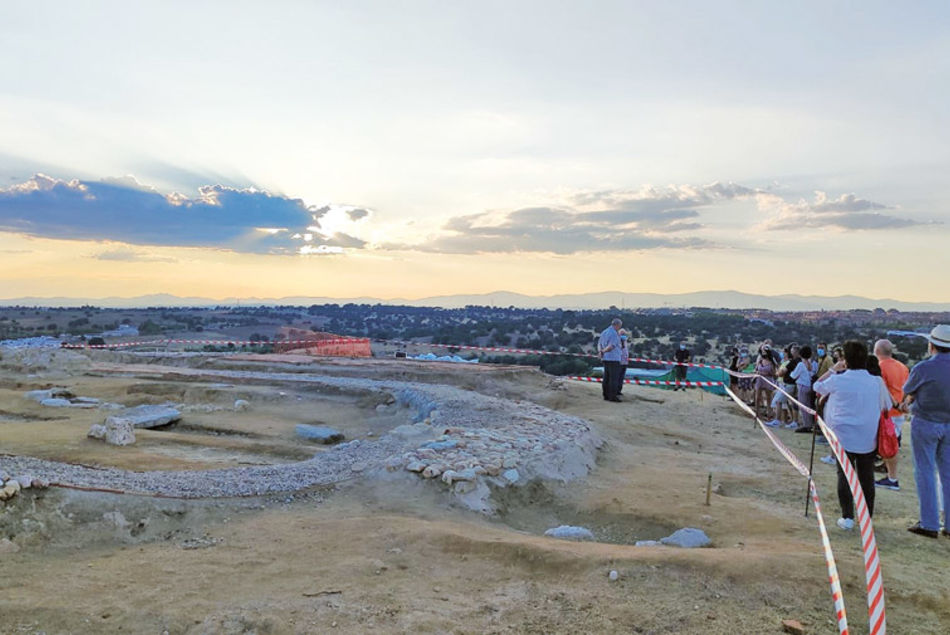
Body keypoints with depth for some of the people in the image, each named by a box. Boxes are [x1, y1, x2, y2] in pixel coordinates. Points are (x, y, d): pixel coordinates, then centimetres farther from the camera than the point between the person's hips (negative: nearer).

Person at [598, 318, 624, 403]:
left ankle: (606, 395, 11)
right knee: (614, 378, -6)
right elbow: (611, 347, -22)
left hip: (606, 359, 9)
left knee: (606, 378, 9)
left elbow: (599, 344, 11)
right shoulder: (614, 334, -15)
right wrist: (603, 351, -5)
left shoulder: (604, 332, 14)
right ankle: (613, 396, -6)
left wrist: (600, 351, -7)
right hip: (613, 358, -9)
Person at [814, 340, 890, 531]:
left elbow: (817, 386, 9)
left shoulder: (838, 381, -10)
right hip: (868, 440, 2)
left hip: (844, 437, -2)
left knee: (844, 475, 8)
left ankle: (847, 517, 7)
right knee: (867, 477, 11)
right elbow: (886, 408, 7)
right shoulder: (876, 382, -4)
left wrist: (833, 370, 15)